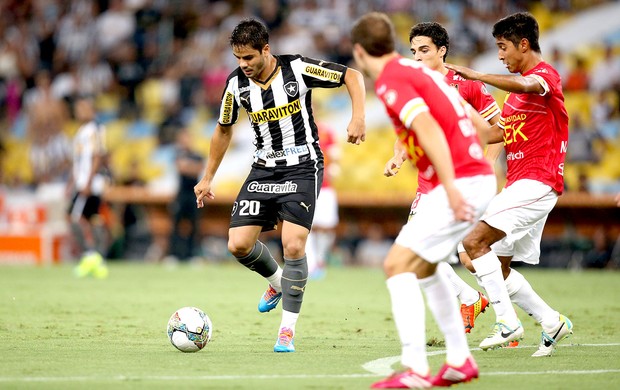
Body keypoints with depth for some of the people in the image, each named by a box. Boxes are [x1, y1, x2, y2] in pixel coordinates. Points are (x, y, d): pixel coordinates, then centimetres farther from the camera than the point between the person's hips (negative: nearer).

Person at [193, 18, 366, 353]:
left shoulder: (297, 68, -14)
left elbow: (352, 76, -5)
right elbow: (223, 129, 14)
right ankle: (276, 283, 26)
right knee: (238, 244, -7)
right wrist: (207, 178, 17)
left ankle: (288, 330, -3)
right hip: (263, 170, 4)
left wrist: (358, 117, -20)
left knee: (293, 246, -16)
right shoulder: (236, 84, -2)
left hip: (302, 168, -4)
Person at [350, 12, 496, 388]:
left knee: (398, 264, -10)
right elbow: (479, 124, 21)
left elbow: (428, 128, -24)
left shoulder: (391, 80, -9)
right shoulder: (419, 69, 19)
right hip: (480, 177, 9)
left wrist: (451, 187, -30)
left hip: (462, 184, -9)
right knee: (423, 266, 22)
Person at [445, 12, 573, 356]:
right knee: (497, 267, 8)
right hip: (519, 183, 10)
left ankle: (507, 322, -20)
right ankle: (552, 322, 16)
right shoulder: (518, 86, 22)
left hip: (537, 182, -10)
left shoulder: (545, 75, -9)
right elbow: (501, 132, 29)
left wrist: (476, 75, -40)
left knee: (474, 242, -21)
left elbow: (526, 86, -34)